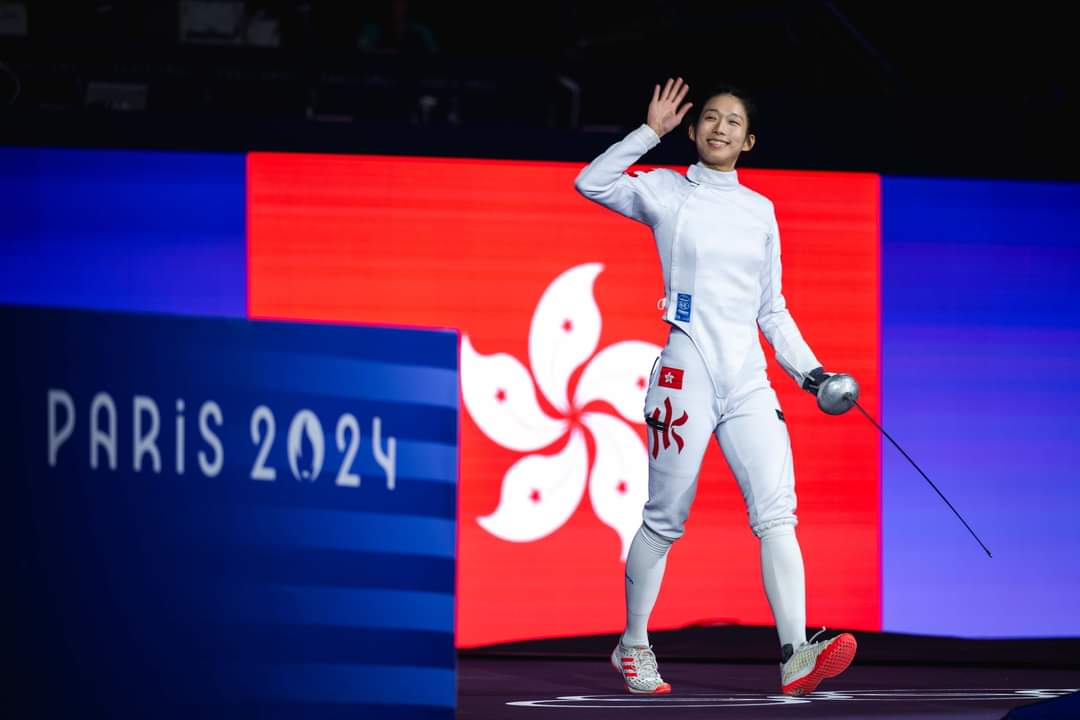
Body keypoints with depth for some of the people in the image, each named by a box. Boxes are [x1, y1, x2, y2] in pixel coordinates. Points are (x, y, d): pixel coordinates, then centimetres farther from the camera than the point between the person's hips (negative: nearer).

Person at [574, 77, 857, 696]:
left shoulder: (759, 210, 14)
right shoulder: (667, 192, 3)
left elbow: (771, 308, 17)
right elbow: (591, 183, -11)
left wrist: (809, 370, 5)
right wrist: (651, 132, -14)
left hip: (749, 378, 3)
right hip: (687, 373, -3)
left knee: (777, 512, -13)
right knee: (666, 521, 5)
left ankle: (797, 658, -24)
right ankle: (634, 646, 25)